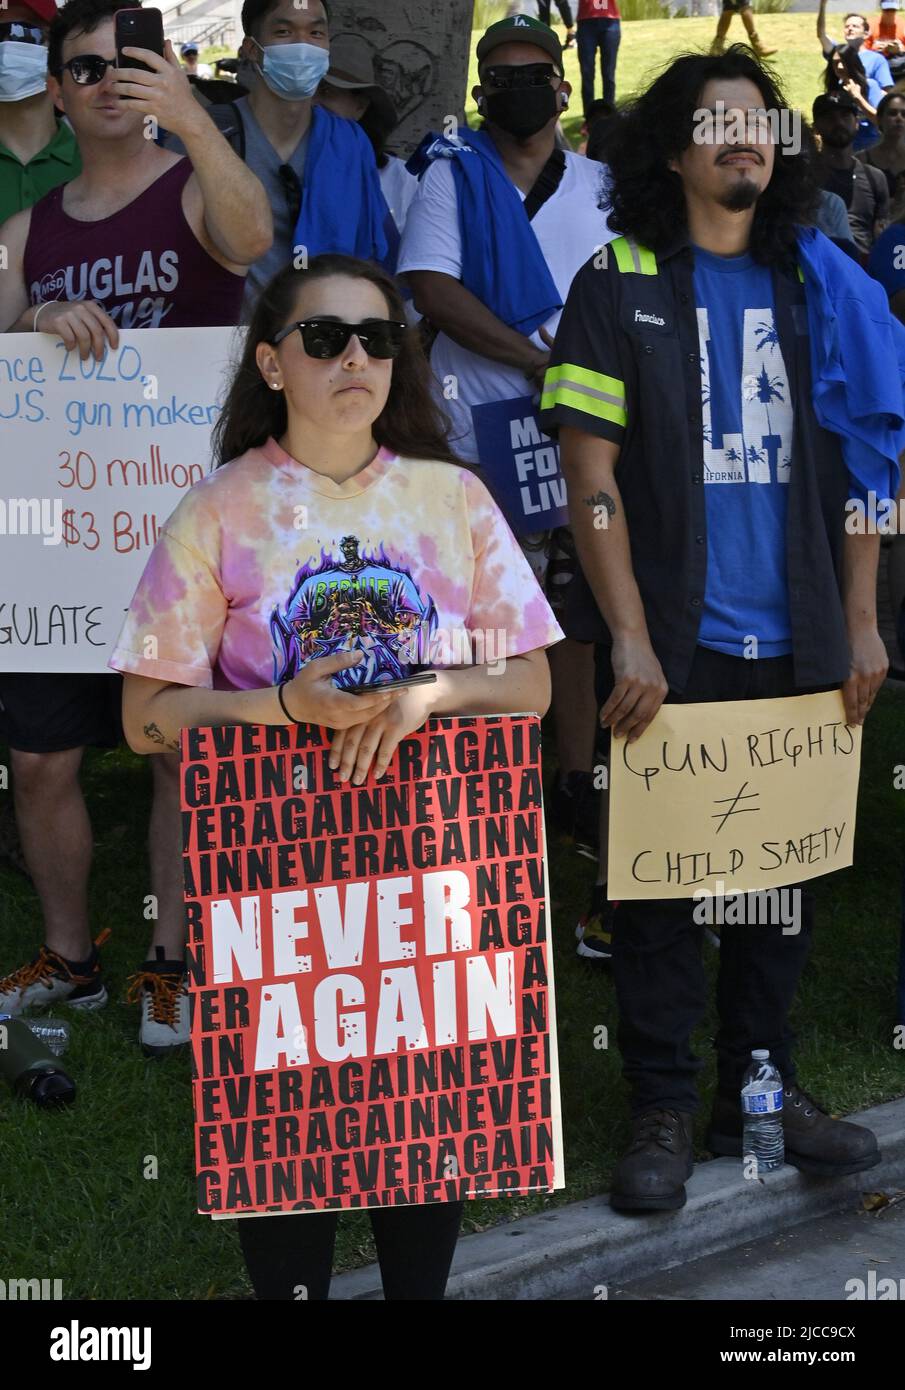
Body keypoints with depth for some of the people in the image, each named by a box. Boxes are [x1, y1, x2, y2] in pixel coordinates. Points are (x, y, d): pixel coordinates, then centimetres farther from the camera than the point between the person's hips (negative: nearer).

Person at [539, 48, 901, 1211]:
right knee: (659, 876, 4)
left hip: (795, 641, 4)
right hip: (673, 646, -3)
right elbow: (591, 477, -6)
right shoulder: (620, 285, -1)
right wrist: (629, 639, -12)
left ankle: (761, 1089, 25)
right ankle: (662, 1108, 16)